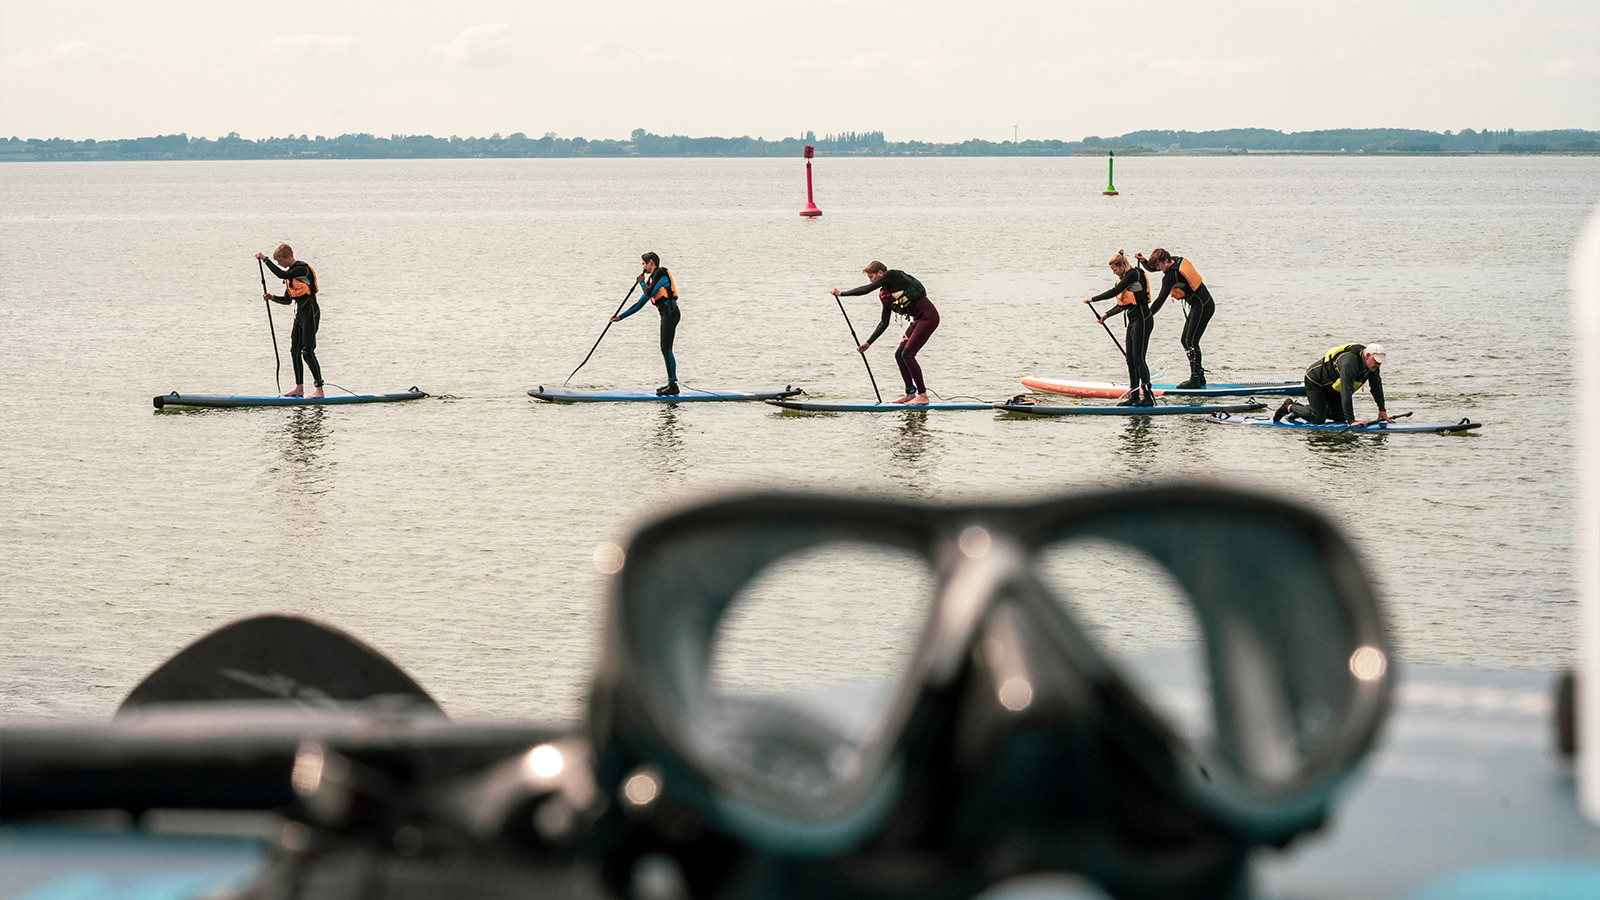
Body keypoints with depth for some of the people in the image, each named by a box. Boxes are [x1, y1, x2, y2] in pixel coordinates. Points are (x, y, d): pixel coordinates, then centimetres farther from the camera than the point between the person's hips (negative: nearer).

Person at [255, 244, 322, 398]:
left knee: (307, 352, -13)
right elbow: (287, 300, 20)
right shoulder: (290, 273, 15)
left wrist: (266, 260, -24)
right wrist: (272, 298, 2)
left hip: (310, 313, -10)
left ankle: (319, 389, -11)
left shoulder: (303, 268, -14)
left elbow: (282, 275, -29)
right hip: (299, 315, 10)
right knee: (295, 350, 8)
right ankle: (299, 388, 13)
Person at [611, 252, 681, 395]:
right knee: (665, 349, 11)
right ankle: (671, 384, 13)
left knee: (666, 348, -13)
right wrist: (620, 317, 24)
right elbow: (640, 303, 26)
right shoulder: (652, 278, 24)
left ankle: (673, 385, -17)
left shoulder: (660, 273, -5)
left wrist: (642, 283, 7)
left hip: (670, 312, -10)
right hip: (666, 315, 10)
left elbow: (649, 293, -15)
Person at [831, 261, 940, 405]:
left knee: (907, 354, -15)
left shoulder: (892, 275, -8)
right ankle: (911, 393, 11)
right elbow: (884, 323, 21)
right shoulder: (885, 292, 17)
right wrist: (868, 343, 18)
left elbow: (867, 289, -15)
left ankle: (923, 396, -14)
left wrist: (841, 293, -7)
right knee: (900, 354, 6)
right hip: (919, 320, 9)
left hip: (928, 316, -9)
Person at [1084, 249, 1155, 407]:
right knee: (1130, 358, 10)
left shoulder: (1133, 275, -14)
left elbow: (1114, 292, -19)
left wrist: (1092, 299, -10)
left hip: (1141, 319, -10)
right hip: (1133, 321, 10)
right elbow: (1123, 304, 20)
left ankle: (1148, 397, -11)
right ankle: (1134, 395, 14)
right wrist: (1107, 315, 12)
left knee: (1138, 359, -11)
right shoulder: (1127, 276, 16)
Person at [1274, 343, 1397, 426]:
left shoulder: (1371, 363, -11)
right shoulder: (1350, 362, -40)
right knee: (1318, 419, -16)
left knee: (1340, 417, 5)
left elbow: (1376, 386, 4)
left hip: (1332, 388, 9)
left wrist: (1382, 410, 2)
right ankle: (1290, 407, 7)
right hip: (1315, 380, -9)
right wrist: (1351, 421, -46)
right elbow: (1346, 392, -44)